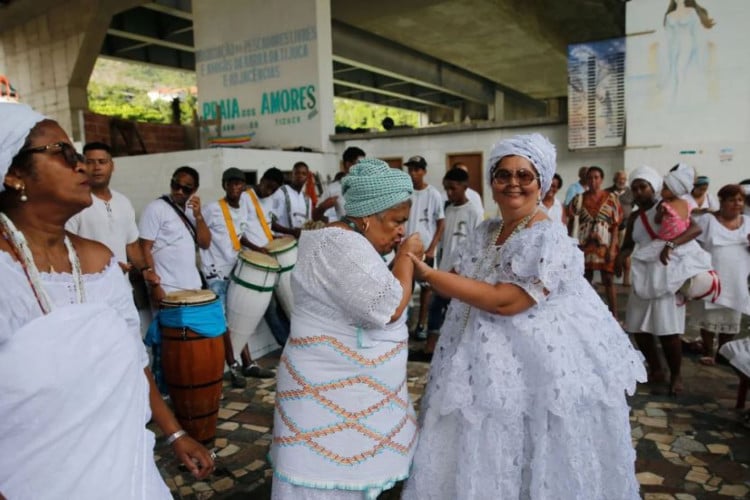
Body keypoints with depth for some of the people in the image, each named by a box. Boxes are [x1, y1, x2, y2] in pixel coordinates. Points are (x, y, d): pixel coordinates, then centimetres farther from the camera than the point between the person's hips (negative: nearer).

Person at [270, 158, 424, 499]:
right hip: (332, 389, -10)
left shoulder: (348, 242, 10)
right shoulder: (342, 245, -23)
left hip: (350, 385, 10)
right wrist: (407, 257, -13)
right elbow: (389, 308, -25)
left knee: (348, 471, 19)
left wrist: (398, 259, 6)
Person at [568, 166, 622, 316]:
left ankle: (614, 315, 8)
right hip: (586, 242, 2)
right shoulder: (580, 198, 4)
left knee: (608, 279, 0)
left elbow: (616, 225, -2)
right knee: (586, 278, 7)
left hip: (605, 242, -2)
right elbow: (568, 218, 3)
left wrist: (612, 247, -10)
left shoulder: (611, 198, 1)